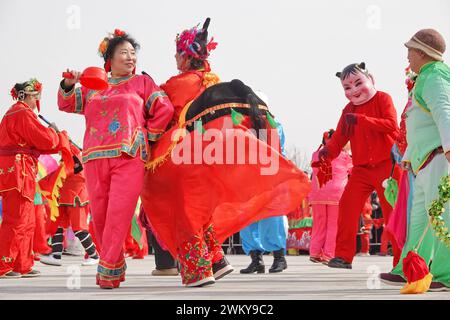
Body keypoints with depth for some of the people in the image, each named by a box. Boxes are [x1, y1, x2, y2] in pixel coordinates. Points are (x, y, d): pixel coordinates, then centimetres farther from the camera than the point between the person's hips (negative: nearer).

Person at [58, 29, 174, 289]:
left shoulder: (142, 82, 13)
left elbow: (165, 109, 7)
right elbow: (67, 104, 21)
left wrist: (148, 137, 3)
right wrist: (69, 85, 3)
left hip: (129, 157, -3)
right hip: (96, 158, 4)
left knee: (119, 214, -14)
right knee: (100, 216, 3)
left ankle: (108, 271, -11)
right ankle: (116, 265, 16)